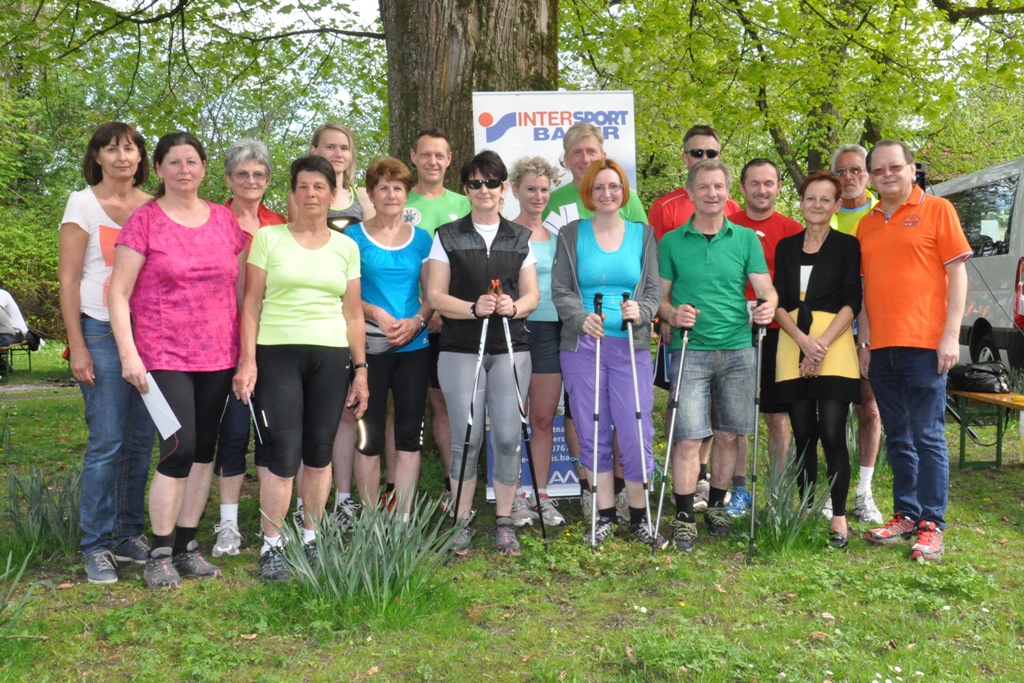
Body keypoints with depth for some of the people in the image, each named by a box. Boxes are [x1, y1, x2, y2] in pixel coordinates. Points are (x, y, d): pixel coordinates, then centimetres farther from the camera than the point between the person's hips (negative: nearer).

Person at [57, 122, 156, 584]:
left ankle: (129, 534, 20)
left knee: (141, 439, 8)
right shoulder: (83, 204, 0)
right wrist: (77, 346, -9)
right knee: (108, 441, -7)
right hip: (103, 332, -4)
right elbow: (68, 280, -3)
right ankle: (96, 546, 4)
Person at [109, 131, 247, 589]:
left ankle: (187, 546, 20)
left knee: (204, 449, 8)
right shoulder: (145, 220, -2)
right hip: (165, 355, -4)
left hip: (218, 354, 5)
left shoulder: (224, 220, 9)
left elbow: (241, 286, 16)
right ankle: (159, 553, 3)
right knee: (180, 449, -12)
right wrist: (128, 354, -13)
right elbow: (118, 293, -5)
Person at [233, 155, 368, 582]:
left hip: (332, 356, 3)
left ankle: (312, 539, 20)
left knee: (319, 452, 5)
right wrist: (247, 361, -7)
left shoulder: (346, 247, 11)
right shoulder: (268, 238, 4)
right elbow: (251, 305, 1)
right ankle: (271, 547, 4)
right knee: (283, 453, -9)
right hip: (277, 354, -2)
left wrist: (360, 370, 9)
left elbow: (353, 314, 13)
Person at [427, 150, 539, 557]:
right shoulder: (447, 237, 6)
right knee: (466, 439, -3)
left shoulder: (520, 238, 13)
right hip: (461, 350, -1)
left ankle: (504, 522, 11)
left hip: (510, 348, 2)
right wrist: (474, 308, -17)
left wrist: (515, 306, -12)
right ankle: (461, 522, 10)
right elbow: (436, 296, 1)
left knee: (508, 436, -2)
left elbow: (531, 294, 11)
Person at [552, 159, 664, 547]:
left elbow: (654, 291, 7)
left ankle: (640, 516, 12)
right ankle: (604, 515, 17)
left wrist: (640, 310, -14)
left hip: (632, 346, 0)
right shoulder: (571, 235, 8)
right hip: (582, 345, 0)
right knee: (593, 434, 4)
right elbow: (559, 291, 2)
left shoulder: (643, 235, 11)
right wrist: (581, 317, -17)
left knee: (635, 433, -5)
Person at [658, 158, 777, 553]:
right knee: (688, 438, -7)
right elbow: (659, 296, 7)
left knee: (727, 435, 9)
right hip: (690, 350, -2)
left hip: (737, 349, 2)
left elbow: (764, 287, 2)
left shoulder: (746, 239, 8)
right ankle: (684, 516, 4)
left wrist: (768, 304, -21)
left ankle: (717, 505, 26)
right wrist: (671, 313, -14)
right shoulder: (672, 242, 6)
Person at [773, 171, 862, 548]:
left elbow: (851, 302, -3)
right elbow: (778, 302, 6)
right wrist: (803, 341, -10)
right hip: (792, 347, 3)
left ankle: (838, 517, -2)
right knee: (803, 435, 5)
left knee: (832, 434, -8)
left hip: (834, 347, -3)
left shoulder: (847, 245, 4)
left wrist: (823, 342, -15)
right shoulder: (786, 247, 13)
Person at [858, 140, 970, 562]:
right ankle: (906, 515, 20)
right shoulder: (866, 225, 15)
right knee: (897, 439, 11)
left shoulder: (937, 210, 1)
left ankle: (932, 524, 2)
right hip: (882, 348, 5)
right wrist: (864, 342, 11)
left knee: (928, 436, -4)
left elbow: (957, 273, -3)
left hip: (924, 344, -5)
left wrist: (951, 336, -11)